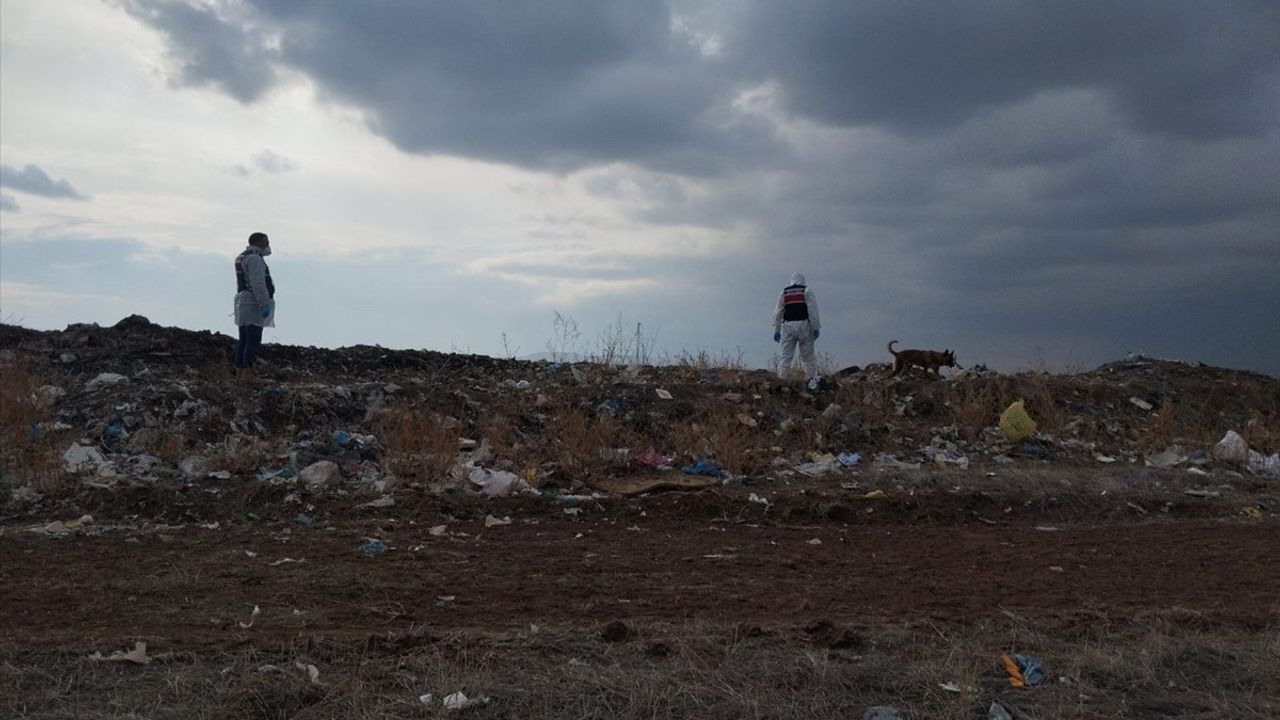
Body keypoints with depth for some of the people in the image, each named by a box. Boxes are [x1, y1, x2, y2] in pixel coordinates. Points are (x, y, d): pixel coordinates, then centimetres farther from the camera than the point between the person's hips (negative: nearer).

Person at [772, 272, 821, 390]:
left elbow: (778, 312, 9)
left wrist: (777, 330, 12)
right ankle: (813, 381, 10)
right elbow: (813, 310, -4)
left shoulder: (783, 292, 13)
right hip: (804, 325, -2)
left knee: (786, 355, 1)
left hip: (788, 326, 2)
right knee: (807, 355, 6)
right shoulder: (807, 290, 6)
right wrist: (816, 328, -3)